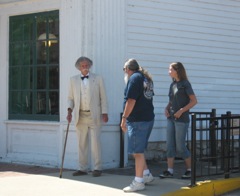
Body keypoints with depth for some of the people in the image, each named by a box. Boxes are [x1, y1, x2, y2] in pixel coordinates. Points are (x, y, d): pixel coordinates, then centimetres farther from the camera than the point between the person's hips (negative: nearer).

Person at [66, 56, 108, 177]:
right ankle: (82, 168, 10)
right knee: (81, 143, 4)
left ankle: (97, 168, 1)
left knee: (95, 142, -5)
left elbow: (103, 97, 5)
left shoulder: (97, 79, 7)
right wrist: (69, 111, -3)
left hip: (94, 116, -2)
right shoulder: (73, 80, 12)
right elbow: (70, 98, 13)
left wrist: (104, 113, -2)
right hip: (80, 116, 2)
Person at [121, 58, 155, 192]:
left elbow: (131, 100, -19)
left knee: (137, 151, -4)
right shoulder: (147, 78, 16)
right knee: (139, 150, 20)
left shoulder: (134, 78, -12)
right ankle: (147, 175, 25)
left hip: (137, 120, -9)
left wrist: (124, 118, -17)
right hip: (148, 118, 9)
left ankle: (138, 182, 0)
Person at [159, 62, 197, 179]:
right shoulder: (172, 84, 13)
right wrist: (167, 108, 1)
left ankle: (189, 170, 10)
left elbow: (194, 101, -10)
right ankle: (170, 171, 7)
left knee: (180, 146, -3)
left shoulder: (185, 84, -7)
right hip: (171, 118, 7)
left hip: (181, 119, -7)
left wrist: (181, 111, -16)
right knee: (170, 145, 4)